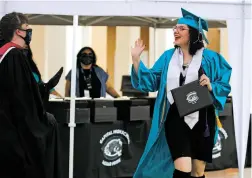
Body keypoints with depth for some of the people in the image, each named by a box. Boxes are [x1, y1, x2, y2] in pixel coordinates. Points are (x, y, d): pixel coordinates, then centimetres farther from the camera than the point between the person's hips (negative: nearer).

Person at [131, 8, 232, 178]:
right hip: (176, 118, 0)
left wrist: (211, 86, -21)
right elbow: (150, 81, 5)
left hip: (201, 119, 0)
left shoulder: (209, 58, -1)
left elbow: (225, 86, -1)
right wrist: (136, 59, -4)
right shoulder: (168, 57, 8)